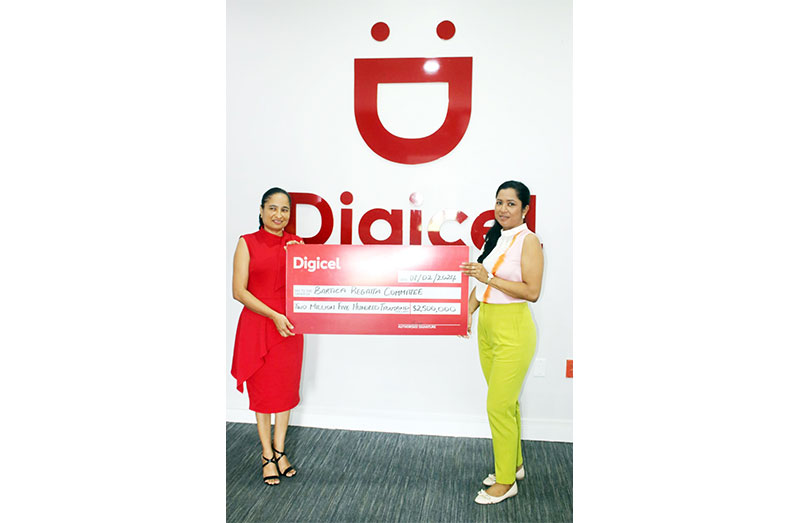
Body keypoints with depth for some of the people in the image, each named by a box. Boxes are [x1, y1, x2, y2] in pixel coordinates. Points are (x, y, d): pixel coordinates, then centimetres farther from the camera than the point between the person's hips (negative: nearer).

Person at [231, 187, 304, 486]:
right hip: (257, 325, -3)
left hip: (289, 326, 3)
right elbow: (238, 291, -9)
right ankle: (267, 455, 22)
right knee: (261, 389, 7)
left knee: (286, 386, 10)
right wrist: (273, 315, -17)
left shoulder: (296, 243, 6)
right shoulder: (247, 243, -3)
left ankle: (279, 450, 27)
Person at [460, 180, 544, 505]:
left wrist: (489, 278, -21)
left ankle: (506, 482, 12)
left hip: (513, 329, -7)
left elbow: (532, 291, -17)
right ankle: (513, 464, 33)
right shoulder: (495, 238, 13)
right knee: (506, 403, 17)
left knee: (499, 406, -4)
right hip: (487, 326, 7)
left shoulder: (528, 241, -9)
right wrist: (467, 312, 8)